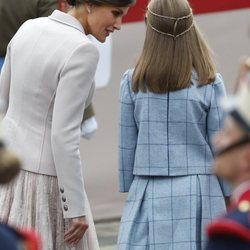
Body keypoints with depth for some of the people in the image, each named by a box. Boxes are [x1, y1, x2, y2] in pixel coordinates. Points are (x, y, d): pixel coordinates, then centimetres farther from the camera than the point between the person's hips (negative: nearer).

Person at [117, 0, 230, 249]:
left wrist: (128, 189, 15)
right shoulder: (209, 84, -4)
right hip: (197, 192, -1)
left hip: (148, 193, 1)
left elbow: (127, 144, 4)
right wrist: (229, 193, 11)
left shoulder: (133, 82, 0)